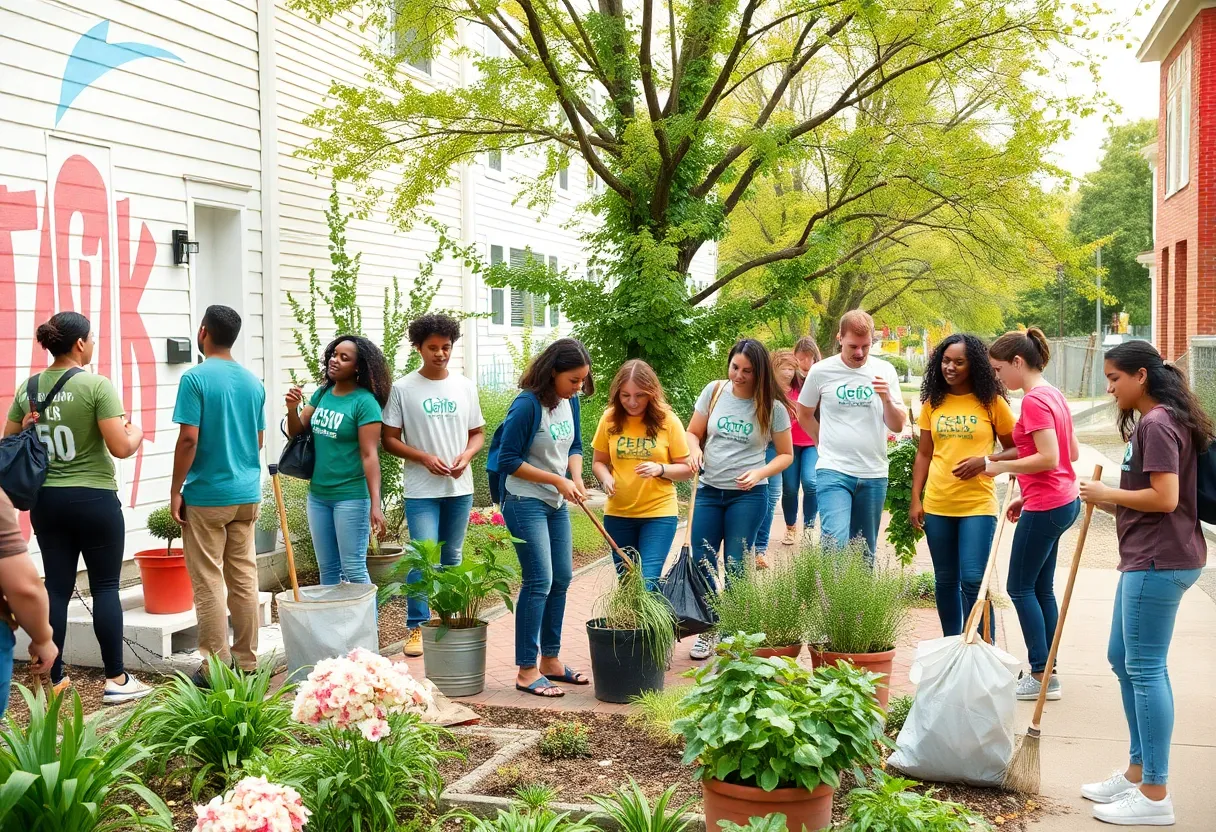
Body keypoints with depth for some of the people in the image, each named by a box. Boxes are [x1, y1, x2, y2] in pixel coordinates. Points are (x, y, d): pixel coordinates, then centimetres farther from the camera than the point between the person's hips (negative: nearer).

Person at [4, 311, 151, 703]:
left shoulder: (28, 389, 4)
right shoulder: (96, 385, -14)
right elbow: (120, 447, -18)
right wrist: (136, 434, 2)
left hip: (46, 500, 5)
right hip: (94, 499, -5)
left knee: (57, 587, 10)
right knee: (105, 586, 3)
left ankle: (55, 679, 15)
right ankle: (116, 679, 6)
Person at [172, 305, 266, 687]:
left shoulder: (196, 378, -12)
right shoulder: (253, 381, 7)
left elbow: (189, 439, -16)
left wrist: (176, 490, -8)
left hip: (207, 496, -6)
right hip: (247, 494, 6)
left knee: (208, 584, 0)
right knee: (244, 579, 10)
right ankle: (247, 663, 14)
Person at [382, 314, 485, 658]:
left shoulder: (465, 387, 7)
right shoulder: (403, 389, -3)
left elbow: (478, 433, 13)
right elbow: (389, 439, -2)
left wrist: (466, 455, -8)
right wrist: (425, 458, -15)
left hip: (460, 488, 4)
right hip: (421, 490, -3)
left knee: (452, 557, 12)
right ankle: (416, 627, -1)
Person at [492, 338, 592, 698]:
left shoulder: (570, 402, 4)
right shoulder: (527, 405, -20)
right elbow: (509, 460, -18)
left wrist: (576, 478, -6)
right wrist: (558, 480, -17)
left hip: (556, 504, 8)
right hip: (525, 502, -8)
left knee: (561, 579, 11)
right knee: (539, 581, -11)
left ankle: (551, 660, 23)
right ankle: (526, 670, -4)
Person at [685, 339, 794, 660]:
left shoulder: (772, 407, -6)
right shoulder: (714, 391, 0)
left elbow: (786, 455, 1)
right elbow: (693, 433, 9)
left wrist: (759, 473, -16)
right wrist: (694, 450, -14)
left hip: (748, 495, -3)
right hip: (709, 490, 3)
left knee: (735, 568, 1)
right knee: (702, 564, 5)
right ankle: (707, 631, 23)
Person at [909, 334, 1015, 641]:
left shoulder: (992, 402, -2)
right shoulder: (933, 403, 8)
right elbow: (923, 454, 11)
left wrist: (984, 461, -13)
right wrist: (915, 500, 5)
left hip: (977, 504, -4)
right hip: (937, 506, 4)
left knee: (973, 581, -10)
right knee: (945, 581, 12)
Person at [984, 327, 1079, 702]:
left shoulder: (1034, 401, -18)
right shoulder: (1054, 394, 11)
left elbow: (1049, 459, -25)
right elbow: (1072, 452, 16)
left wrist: (1001, 466, -15)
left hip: (1044, 508, -10)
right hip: (1062, 500, 10)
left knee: (1020, 588, -1)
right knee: (1041, 589, 15)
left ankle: (1043, 675, 2)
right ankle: (1047, 670, 20)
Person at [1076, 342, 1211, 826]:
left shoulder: (1157, 424, -16)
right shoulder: (1150, 422, 17)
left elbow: (1165, 498, -23)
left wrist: (1107, 493, -11)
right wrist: (1108, 502, 6)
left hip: (1159, 561, -11)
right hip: (1147, 559, 11)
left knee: (1144, 668, -6)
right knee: (1123, 658, 17)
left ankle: (1155, 796, 0)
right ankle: (1138, 772, 27)